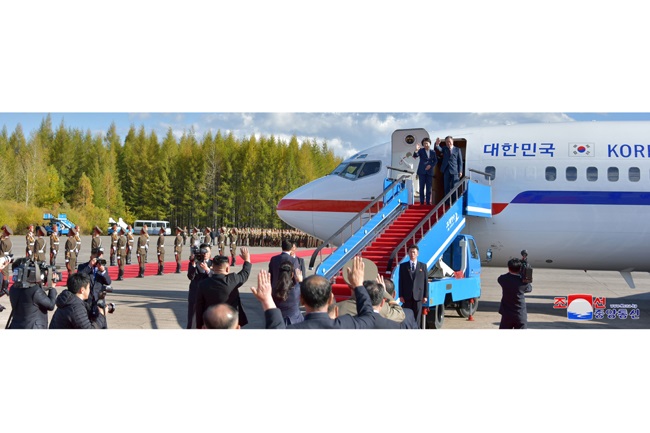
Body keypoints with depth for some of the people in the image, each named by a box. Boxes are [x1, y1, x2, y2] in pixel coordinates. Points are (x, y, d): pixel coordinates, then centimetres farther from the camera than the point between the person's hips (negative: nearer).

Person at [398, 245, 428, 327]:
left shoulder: (423, 266, 7)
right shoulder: (403, 266, 7)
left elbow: (426, 281, 4)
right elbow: (401, 281, 4)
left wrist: (426, 296, -2)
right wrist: (401, 295, -4)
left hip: (418, 295, 0)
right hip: (407, 296, 0)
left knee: (417, 317, 2)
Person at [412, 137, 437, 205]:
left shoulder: (433, 152, 8)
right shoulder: (421, 150, 1)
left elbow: (435, 161, 11)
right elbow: (415, 156, -13)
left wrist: (431, 165, -7)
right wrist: (416, 150, -34)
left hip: (429, 171, 2)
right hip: (422, 171, -2)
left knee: (429, 187, 2)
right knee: (422, 187, -1)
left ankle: (428, 201, 6)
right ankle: (422, 201, 1)